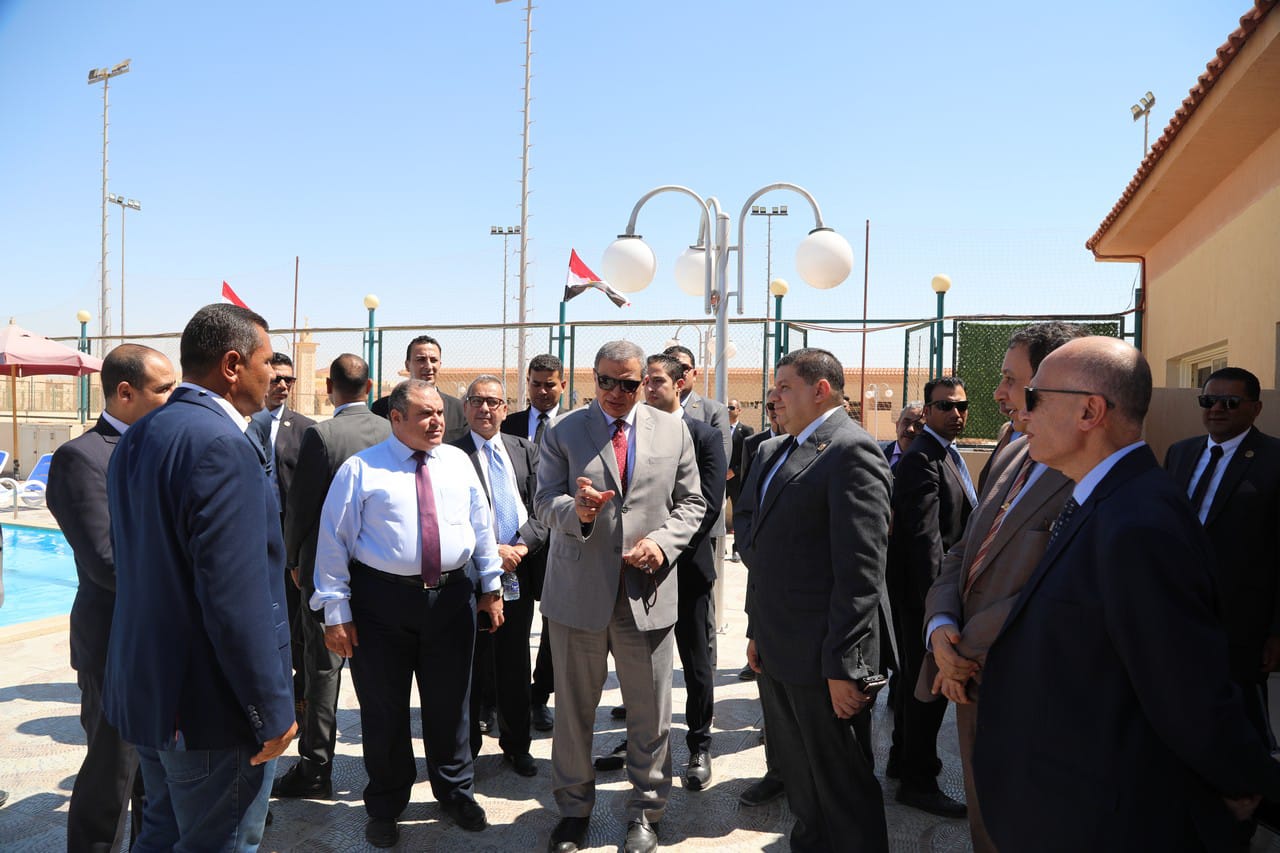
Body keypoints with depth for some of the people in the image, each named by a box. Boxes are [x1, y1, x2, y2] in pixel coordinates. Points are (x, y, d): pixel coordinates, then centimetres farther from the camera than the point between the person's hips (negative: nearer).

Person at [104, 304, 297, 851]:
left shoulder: (136, 438, 8)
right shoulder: (222, 446, -23)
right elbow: (235, 597, -25)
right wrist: (271, 711, -18)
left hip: (146, 689, 9)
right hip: (212, 706, -9)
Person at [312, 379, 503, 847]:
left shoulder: (458, 462, 6)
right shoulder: (361, 469, -6)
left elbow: (482, 525, 13)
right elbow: (334, 540, -6)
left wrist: (491, 584, 12)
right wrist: (337, 611, -8)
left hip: (451, 598, 3)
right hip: (382, 601, -3)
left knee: (450, 704, 15)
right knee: (384, 709, 11)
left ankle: (456, 793, 37)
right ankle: (385, 807, 32)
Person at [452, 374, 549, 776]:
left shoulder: (526, 450, 8)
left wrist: (522, 545, -13)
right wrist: (492, 552, -17)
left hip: (519, 573, 4)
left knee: (515, 666, 15)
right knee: (470, 666, 8)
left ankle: (516, 746, 30)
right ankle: (466, 748, 25)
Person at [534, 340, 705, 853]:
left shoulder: (673, 431, 6)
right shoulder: (562, 432, 2)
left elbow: (691, 502, 7)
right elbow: (544, 502, -3)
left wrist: (664, 541, -10)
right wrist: (575, 509, -25)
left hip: (647, 593, 1)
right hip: (578, 593, 0)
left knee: (650, 712, 10)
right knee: (573, 708, 13)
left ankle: (646, 811, 31)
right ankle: (574, 809, 33)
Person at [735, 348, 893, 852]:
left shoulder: (851, 451, -15)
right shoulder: (775, 452, 11)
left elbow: (861, 570, -20)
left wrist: (843, 664, -20)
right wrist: (757, 630, 15)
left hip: (822, 658, -8)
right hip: (776, 650, 8)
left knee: (843, 790, 8)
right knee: (799, 780, 22)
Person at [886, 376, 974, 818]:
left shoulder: (948, 454, 13)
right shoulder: (922, 458, -18)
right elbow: (925, 535, -25)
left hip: (938, 587, 10)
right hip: (924, 588, -10)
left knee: (917, 680, 20)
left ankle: (903, 761, 36)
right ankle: (918, 781, 15)